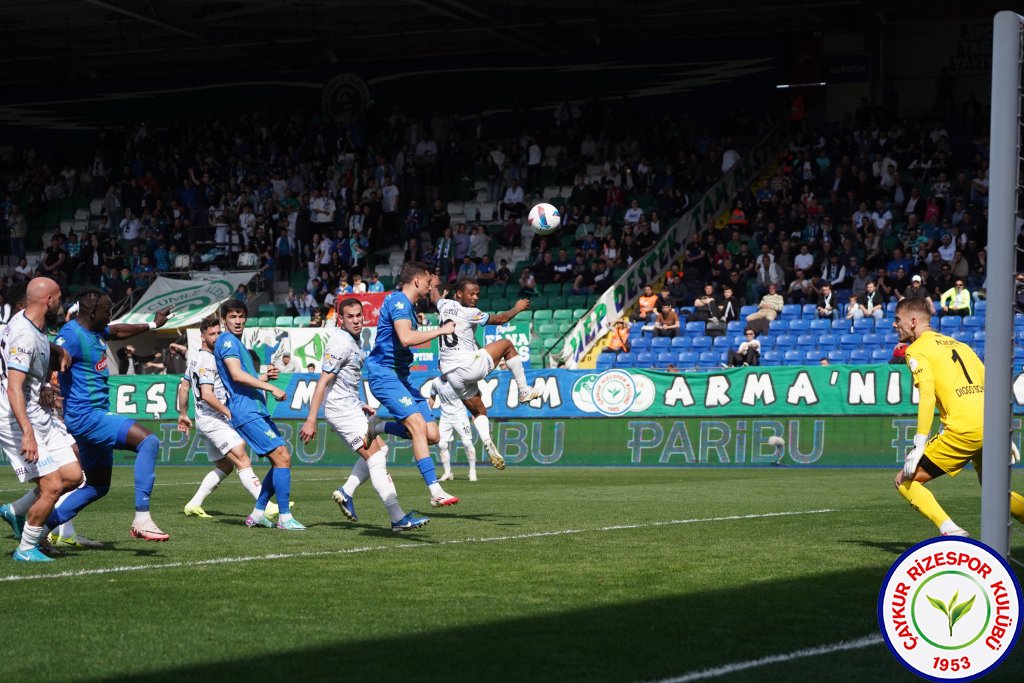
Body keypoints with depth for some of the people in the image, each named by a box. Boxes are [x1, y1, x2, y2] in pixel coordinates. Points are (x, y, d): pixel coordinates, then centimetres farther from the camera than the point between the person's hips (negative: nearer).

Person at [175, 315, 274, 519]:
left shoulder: (196, 359, 18)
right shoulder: (206, 360, -14)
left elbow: (183, 387, 25)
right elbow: (207, 395, -22)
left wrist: (183, 415, 31)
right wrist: (229, 412, -18)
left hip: (211, 421, 11)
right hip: (213, 420, -11)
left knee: (224, 466, 16)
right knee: (243, 461, -20)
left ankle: (193, 505, 18)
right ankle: (266, 506, -31)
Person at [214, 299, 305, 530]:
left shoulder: (236, 343, 25)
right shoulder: (227, 340, -6)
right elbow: (237, 375, -20)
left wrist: (265, 377, 16)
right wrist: (270, 388, -20)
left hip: (257, 411, 10)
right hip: (247, 412, -10)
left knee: (282, 460, 9)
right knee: (282, 458, -15)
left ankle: (257, 513, 13)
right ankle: (284, 517, -15)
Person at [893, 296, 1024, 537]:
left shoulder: (917, 350, 3)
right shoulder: (958, 345, 25)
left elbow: (927, 395, -11)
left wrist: (919, 447, -14)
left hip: (964, 430, -7)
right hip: (991, 429, 7)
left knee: (905, 481, 3)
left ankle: (951, 531, -16)